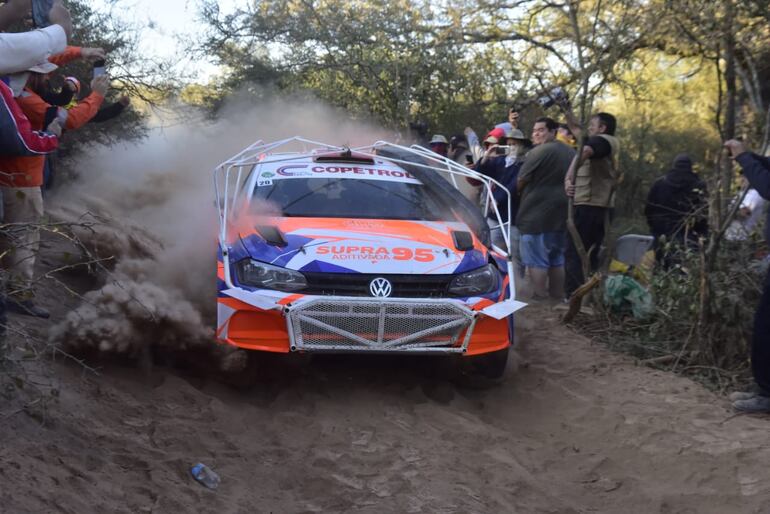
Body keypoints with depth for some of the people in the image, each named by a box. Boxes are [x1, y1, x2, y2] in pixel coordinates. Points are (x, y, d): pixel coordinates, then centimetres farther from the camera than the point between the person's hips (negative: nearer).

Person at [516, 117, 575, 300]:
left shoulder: (538, 152, -14)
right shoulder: (570, 152, 12)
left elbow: (520, 182, -8)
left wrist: (519, 193, 11)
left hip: (538, 213, -8)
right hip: (562, 214, 8)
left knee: (536, 259, -3)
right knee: (557, 258, 15)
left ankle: (540, 298, -4)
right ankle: (557, 296, 20)